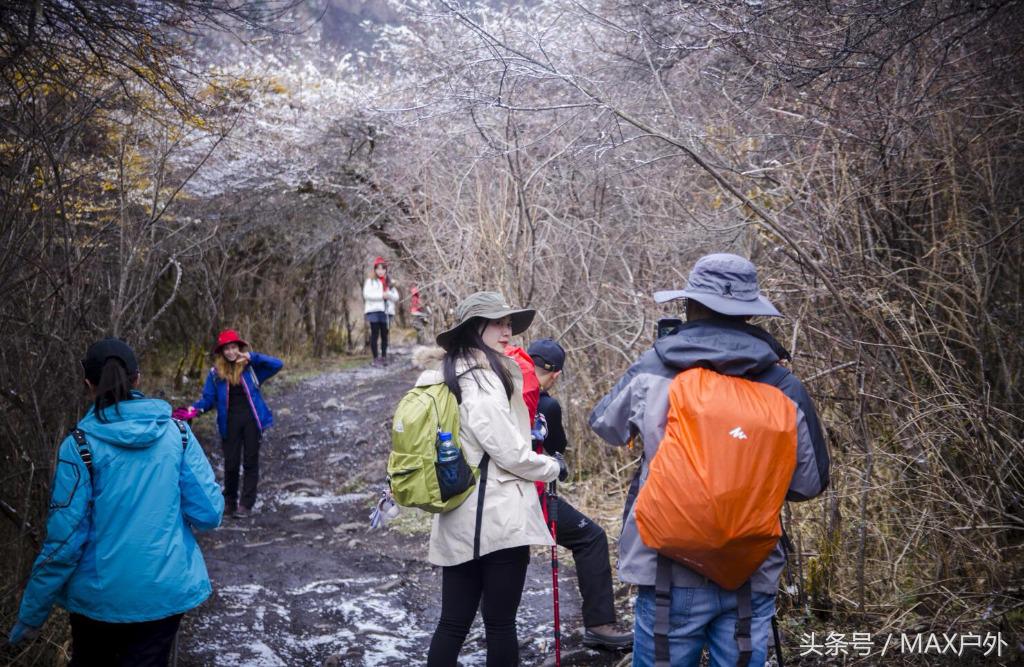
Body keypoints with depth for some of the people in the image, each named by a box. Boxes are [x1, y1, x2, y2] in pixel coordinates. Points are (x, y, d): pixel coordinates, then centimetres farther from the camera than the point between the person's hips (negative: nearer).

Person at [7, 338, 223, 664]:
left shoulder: (81, 444, -12)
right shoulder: (176, 432, -7)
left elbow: (64, 538, -12)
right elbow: (209, 513, -8)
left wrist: (32, 614, 0)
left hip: (99, 594, 0)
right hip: (166, 589, 0)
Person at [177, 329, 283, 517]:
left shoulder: (251, 368, -3)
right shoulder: (216, 372, 1)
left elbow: (278, 364, -12)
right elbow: (208, 398, 2)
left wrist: (252, 357, -20)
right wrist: (195, 410, -18)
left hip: (251, 419, -1)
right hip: (230, 422, 1)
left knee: (250, 462, 4)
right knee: (231, 463, 8)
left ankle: (246, 504, 10)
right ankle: (229, 502, 25)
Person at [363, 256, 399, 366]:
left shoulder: (389, 282, 19)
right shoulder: (370, 281, 7)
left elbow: (396, 297, 13)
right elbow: (367, 294, -8)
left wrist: (388, 294, -9)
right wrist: (381, 295, -14)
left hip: (386, 311, 3)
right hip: (374, 311, -3)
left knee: (384, 335, 3)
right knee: (375, 334, -5)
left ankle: (383, 357, 12)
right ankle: (375, 358, -2)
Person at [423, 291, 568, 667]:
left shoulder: (444, 376, 13)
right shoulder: (484, 379, -15)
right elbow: (510, 453, -14)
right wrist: (554, 467, 1)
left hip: (458, 520, 8)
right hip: (497, 518, -8)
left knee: (453, 623, 12)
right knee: (500, 623, 4)